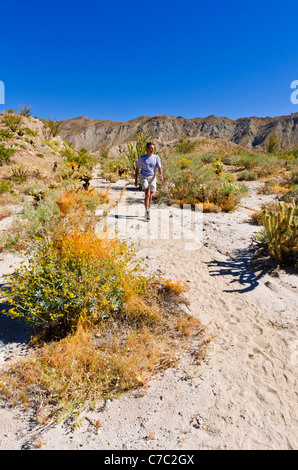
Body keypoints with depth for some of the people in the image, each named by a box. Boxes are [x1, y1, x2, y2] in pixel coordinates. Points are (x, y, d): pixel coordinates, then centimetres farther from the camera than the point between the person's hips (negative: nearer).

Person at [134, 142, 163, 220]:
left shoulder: (156, 157, 2)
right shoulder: (142, 158, -1)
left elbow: (159, 168, -3)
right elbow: (137, 168, 7)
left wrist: (161, 175, -25)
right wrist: (136, 180, 5)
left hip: (152, 178, 2)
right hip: (144, 177, -2)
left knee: (150, 196, 10)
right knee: (147, 194, -19)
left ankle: (148, 210, 28)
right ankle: (147, 212, -17)